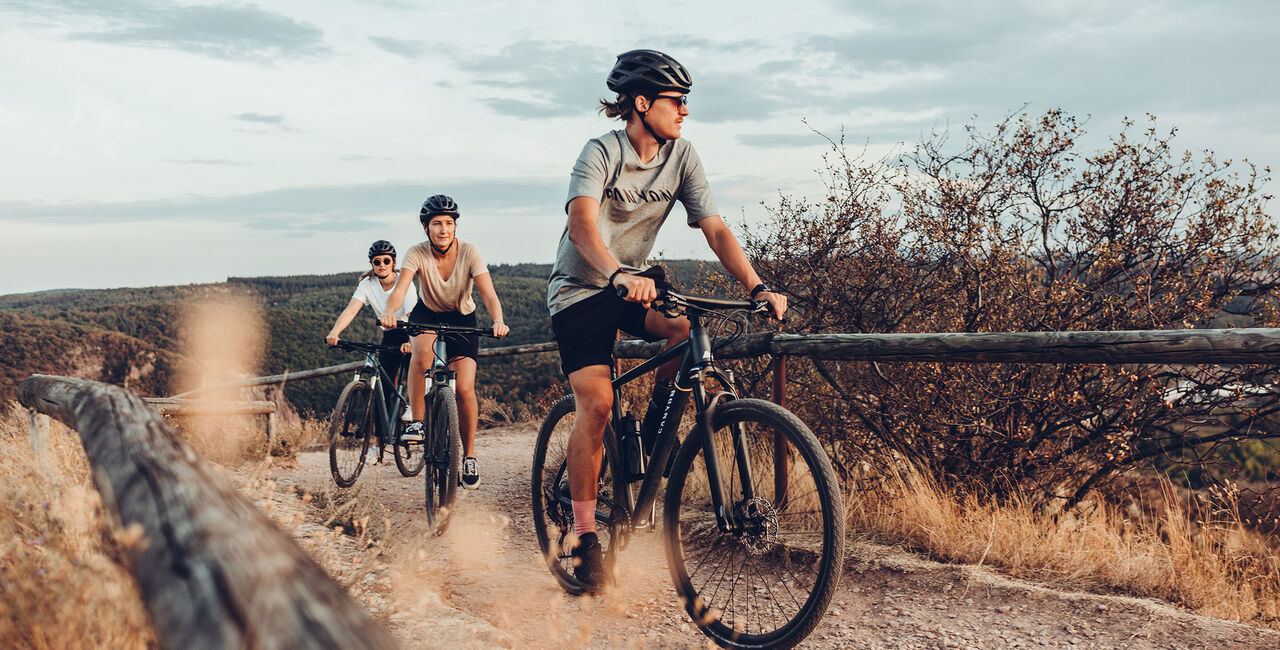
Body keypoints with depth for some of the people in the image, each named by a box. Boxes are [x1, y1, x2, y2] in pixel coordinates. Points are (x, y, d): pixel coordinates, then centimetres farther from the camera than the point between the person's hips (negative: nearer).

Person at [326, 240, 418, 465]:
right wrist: (334, 332, -41)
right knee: (384, 388, -4)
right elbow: (350, 310, -22)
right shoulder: (367, 285, -10)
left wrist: (410, 342, -52)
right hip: (390, 338, 3)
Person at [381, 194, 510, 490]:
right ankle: (416, 423, -23)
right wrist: (389, 311, -56)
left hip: (462, 320, 0)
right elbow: (400, 289, -34)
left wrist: (498, 321, -50)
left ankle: (469, 455, 4)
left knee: (464, 389, -15)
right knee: (423, 351, -37)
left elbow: (489, 295, -30)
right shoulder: (417, 254, -20)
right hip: (427, 315, 0)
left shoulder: (469, 252, -21)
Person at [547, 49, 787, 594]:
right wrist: (619, 275, -56)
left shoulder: (682, 155, -5)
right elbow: (582, 223, -36)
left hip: (634, 282, 5)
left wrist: (758, 288, -25)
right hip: (580, 288, -4)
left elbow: (715, 229, -11)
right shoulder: (602, 152, -19)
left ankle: (654, 431, 0)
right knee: (596, 402, -18)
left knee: (687, 330, -26)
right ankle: (585, 537, -6)